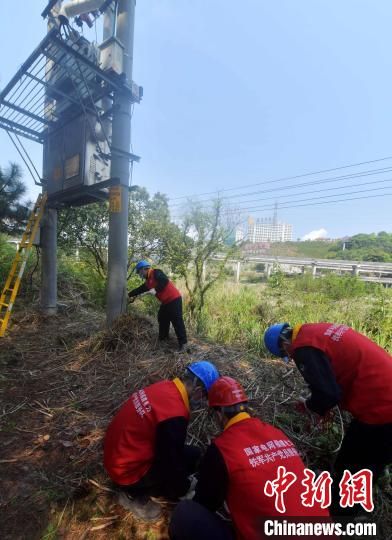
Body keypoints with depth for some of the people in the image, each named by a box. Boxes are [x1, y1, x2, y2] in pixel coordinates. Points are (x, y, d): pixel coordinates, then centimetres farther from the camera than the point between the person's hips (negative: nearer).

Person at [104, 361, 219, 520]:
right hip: (128, 470, -8)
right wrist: (184, 489, 4)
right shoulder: (174, 415, -31)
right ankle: (136, 493, 3)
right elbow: (171, 461, -18)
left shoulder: (165, 387, -4)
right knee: (192, 455, -7)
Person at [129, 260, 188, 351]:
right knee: (162, 320, 18)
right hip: (165, 302, 10)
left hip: (174, 299, -10)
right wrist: (129, 294, 29)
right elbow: (140, 289, 26)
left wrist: (155, 290, -22)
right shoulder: (148, 281, 16)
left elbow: (165, 281, -25)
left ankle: (183, 343, -3)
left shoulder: (156, 273, -12)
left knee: (177, 321, -9)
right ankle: (163, 339, 33)